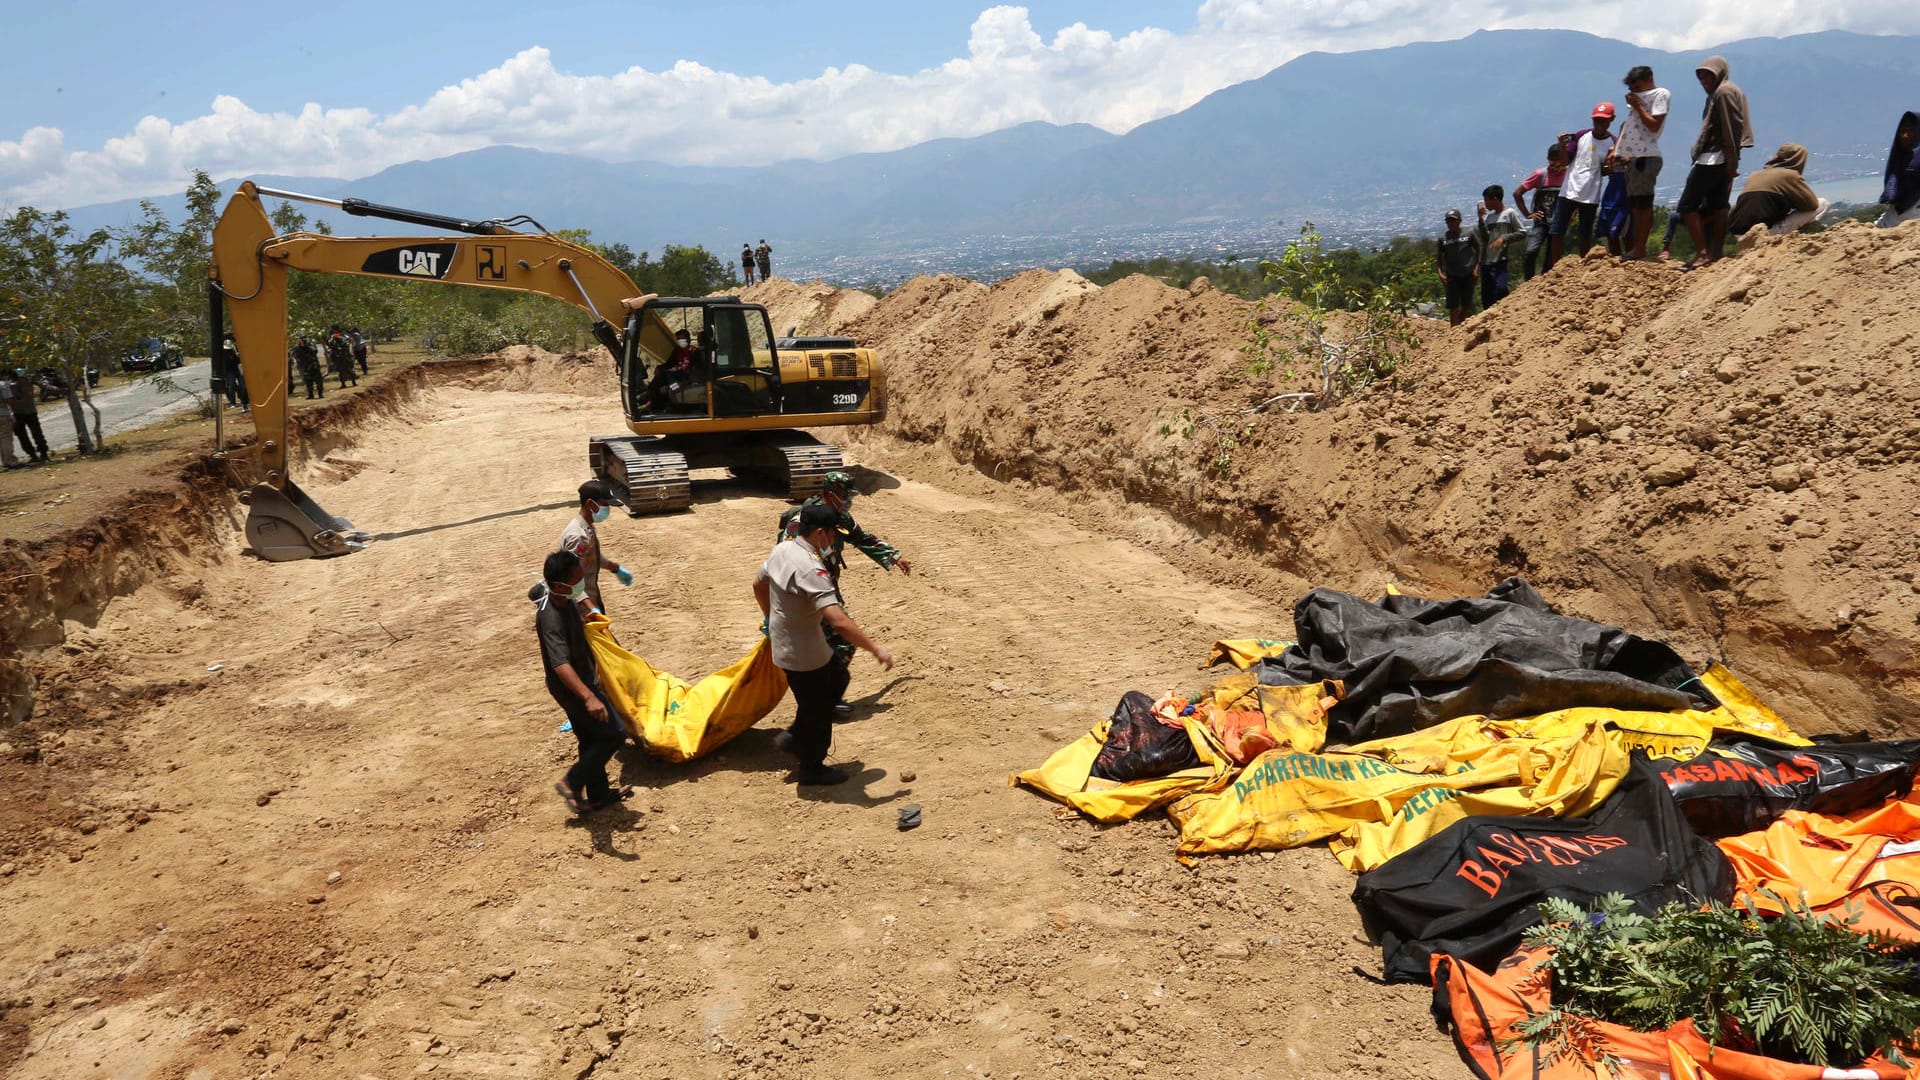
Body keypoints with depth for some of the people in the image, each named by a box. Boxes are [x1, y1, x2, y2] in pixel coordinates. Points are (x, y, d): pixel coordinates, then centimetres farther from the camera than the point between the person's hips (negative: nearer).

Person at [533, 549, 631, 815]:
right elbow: (561, 665, -50)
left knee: (591, 739, 20)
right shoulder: (552, 620, -37)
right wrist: (589, 697, -61)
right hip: (571, 687, -9)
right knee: (613, 735, -1)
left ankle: (598, 795, 34)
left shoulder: (552, 591, -9)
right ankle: (572, 783, 11)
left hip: (584, 677, 9)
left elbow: (534, 593, 19)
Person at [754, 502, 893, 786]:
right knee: (817, 711, 11)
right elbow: (838, 621, -38)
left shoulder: (782, 549, -3)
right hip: (803, 654, -9)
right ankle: (812, 769, 32)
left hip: (783, 642, 9)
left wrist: (773, 619, 29)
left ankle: (795, 736, 32)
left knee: (837, 679, 26)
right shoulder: (810, 569, -32)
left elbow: (759, 584, 15)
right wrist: (876, 650, -32)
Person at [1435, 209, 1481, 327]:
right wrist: (1440, 273, -2)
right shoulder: (1443, 239, 3)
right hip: (1451, 276, 0)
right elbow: (1438, 258, 11)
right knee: (1453, 306, -5)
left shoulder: (1469, 235, 1)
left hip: (1468, 275, 0)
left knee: (1466, 305, 8)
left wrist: (1476, 268, -2)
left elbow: (1479, 250, 8)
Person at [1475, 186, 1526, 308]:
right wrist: (1481, 219, 5)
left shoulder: (1510, 213, 0)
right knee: (1486, 296, 6)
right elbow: (1484, 238, 12)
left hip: (1502, 261, -7)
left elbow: (1523, 232, -4)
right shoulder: (1489, 217, 19)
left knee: (1500, 289, -23)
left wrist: (1504, 238, -15)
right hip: (1486, 261, 7)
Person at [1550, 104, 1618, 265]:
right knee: (1556, 231, -2)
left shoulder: (1613, 143, 0)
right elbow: (1566, 161, 6)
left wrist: (1610, 162, -17)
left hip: (1590, 196, -1)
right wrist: (1563, 146, -10)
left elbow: (1604, 172, 4)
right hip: (1569, 191, 1)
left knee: (1586, 234, 7)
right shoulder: (1581, 136, 4)